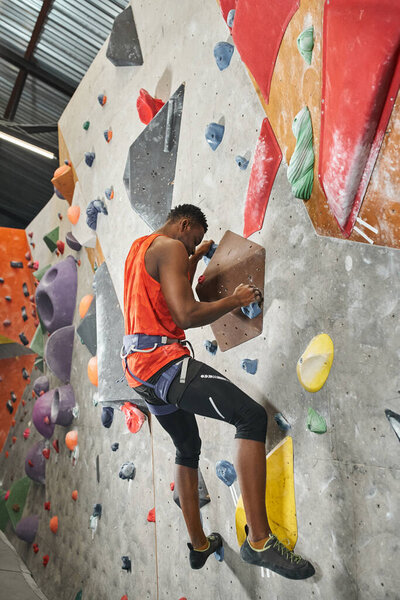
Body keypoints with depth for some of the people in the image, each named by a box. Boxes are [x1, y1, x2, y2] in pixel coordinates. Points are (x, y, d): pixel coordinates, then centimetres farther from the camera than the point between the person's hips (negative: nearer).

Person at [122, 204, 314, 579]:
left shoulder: (140, 247, 22)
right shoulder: (170, 246, -8)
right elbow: (186, 315, -20)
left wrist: (195, 258, 35)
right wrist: (235, 300, -7)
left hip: (138, 368, 11)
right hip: (163, 360, -11)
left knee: (188, 448, 23)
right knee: (252, 416, -15)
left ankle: (198, 545, 33)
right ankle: (259, 541, -14)